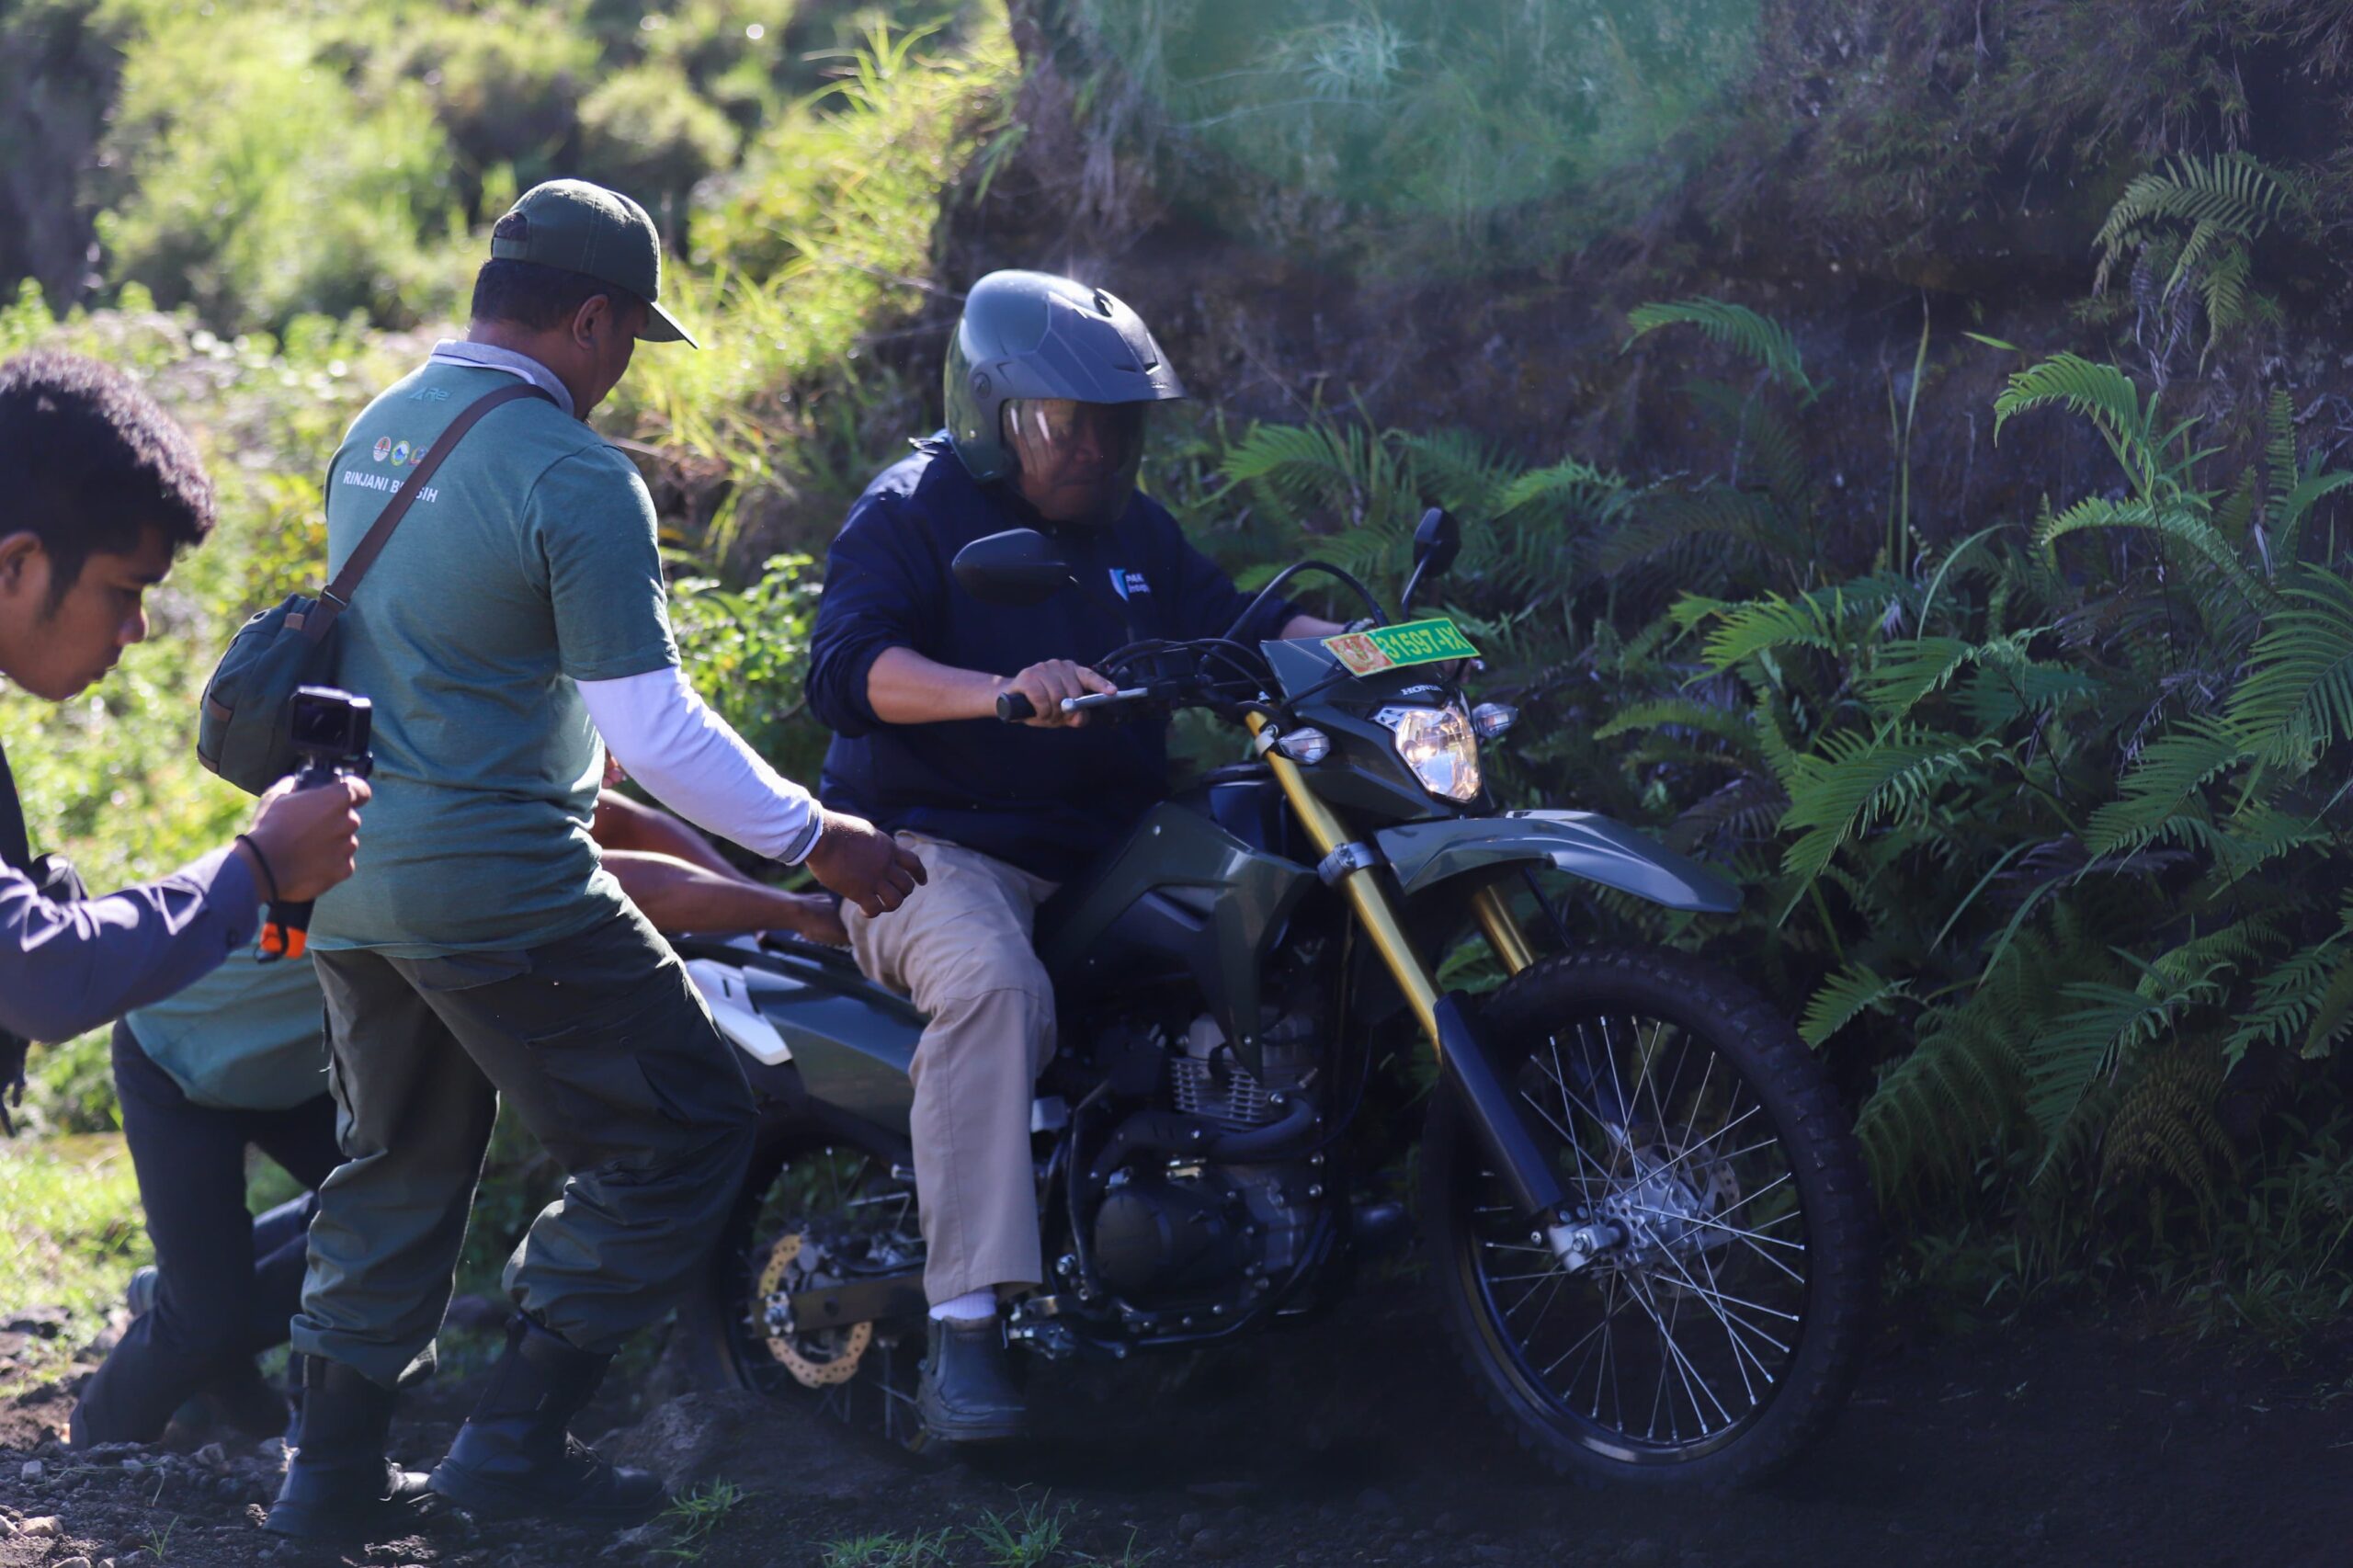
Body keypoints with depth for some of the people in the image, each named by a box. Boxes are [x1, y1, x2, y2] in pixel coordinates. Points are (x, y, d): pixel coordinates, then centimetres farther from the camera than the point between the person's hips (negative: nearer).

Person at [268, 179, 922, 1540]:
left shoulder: (376, 433, 10)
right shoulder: (574, 478, -16)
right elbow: (655, 725, -19)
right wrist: (817, 838, -9)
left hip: (350, 868, 9)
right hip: (498, 885, -9)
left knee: (400, 1166, 21)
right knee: (683, 1130, 2)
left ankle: (336, 1465, 21)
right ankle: (520, 1441, 0)